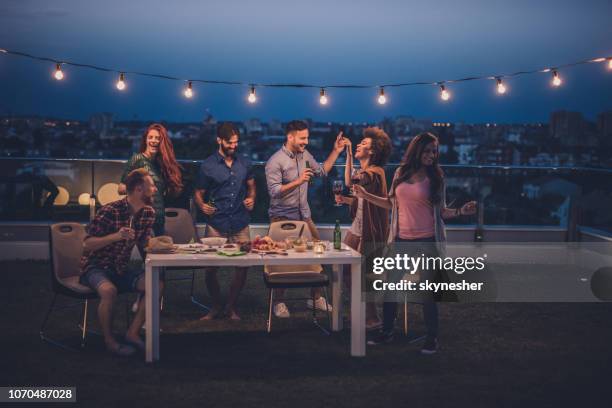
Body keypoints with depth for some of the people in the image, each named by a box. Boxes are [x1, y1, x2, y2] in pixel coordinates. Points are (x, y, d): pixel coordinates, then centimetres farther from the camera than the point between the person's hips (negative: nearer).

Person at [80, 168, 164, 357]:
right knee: (109, 290, -37)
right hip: (95, 268, -6)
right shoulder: (110, 211, -21)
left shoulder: (148, 213, 1)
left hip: (121, 269, 7)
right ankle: (109, 340, -15)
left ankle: (133, 333, -4)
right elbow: (87, 244, -22)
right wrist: (116, 236, -35)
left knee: (156, 285, -13)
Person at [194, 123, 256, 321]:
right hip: (216, 224, -2)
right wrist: (202, 206, -16)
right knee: (210, 268, 0)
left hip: (240, 224, 2)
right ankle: (216, 306, 22)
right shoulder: (208, 165, 0)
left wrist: (251, 199, 0)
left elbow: (251, 186, 20)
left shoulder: (244, 163, 8)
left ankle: (231, 306, 21)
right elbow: (199, 193, 4)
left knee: (243, 266, 2)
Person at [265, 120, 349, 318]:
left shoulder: (305, 155, 5)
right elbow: (274, 192, -21)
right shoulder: (275, 162, -15)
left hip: (304, 215, 6)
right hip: (282, 217, -6)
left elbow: (322, 171, 17)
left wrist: (336, 150, 10)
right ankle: (279, 302, 14)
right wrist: (298, 181, -29)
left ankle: (316, 297, 17)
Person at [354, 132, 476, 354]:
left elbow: (441, 211, -2)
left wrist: (460, 211, -18)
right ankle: (386, 331, 24)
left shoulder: (436, 178, -2)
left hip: (428, 242, -3)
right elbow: (392, 203, 15)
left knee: (428, 291, 0)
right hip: (401, 240, 4)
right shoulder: (400, 173, 6)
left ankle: (431, 338, 14)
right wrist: (366, 195, 9)